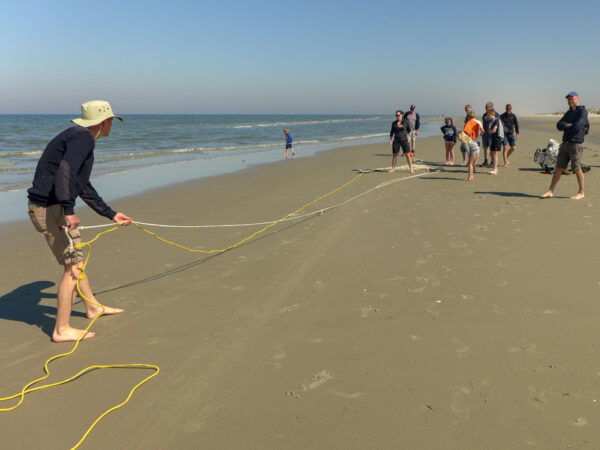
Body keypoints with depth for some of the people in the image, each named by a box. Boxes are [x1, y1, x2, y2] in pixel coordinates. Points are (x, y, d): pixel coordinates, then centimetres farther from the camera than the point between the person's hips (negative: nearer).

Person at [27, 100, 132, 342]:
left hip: (54, 207, 11)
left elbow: (84, 187, 27)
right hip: (49, 209, -11)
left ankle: (93, 307, 40)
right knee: (73, 266, -5)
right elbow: (66, 172, -31)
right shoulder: (83, 137, -13)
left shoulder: (78, 137, 19)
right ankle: (62, 330, 4)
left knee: (77, 258, 23)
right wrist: (68, 211, -34)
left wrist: (111, 214, 31)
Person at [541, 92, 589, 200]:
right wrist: (569, 125, -12)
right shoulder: (568, 113, 17)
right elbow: (559, 125, 5)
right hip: (565, 143, 7)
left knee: (577, 169, -2)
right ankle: (550, 192, 7)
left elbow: (577, 127, -19)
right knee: (558, 168, 5)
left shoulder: (583, 111, -6)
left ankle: (581, 193, 10)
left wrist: (565, 128, -2)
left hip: (576, 144, -7)